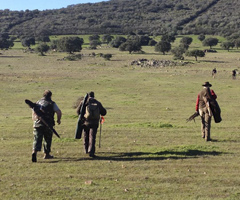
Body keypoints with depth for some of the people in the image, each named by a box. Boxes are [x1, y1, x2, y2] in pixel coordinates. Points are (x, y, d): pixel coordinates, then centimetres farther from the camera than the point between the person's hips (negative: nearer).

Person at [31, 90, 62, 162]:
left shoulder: (37, 103, 14)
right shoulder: (52, 103, 2)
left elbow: (33, 114, 18)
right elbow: (59, 112, -5)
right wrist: (58, 120, 11)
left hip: (37, 124, 2)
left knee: (37, 139, -2)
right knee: (47, 139, 13)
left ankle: (34, 152, -24)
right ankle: (46, 154, 21)